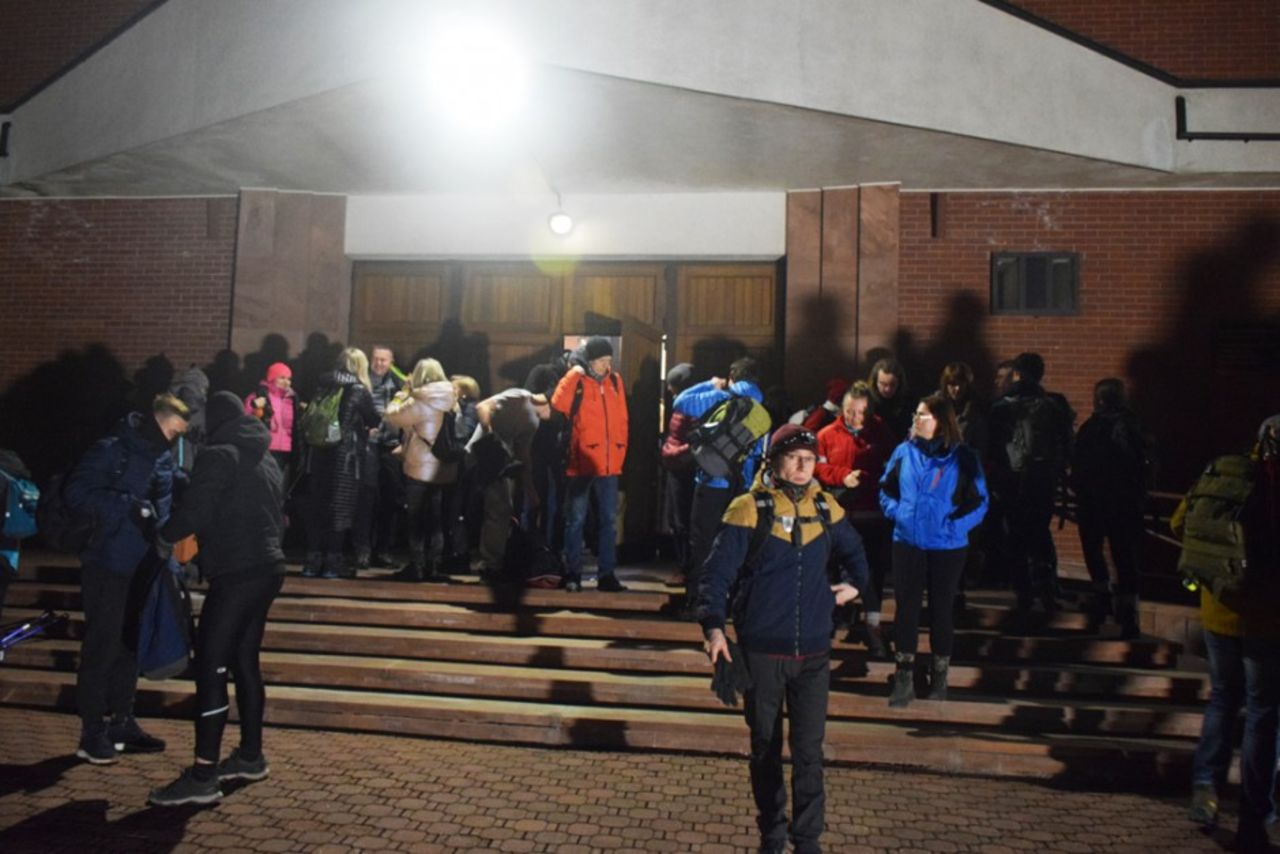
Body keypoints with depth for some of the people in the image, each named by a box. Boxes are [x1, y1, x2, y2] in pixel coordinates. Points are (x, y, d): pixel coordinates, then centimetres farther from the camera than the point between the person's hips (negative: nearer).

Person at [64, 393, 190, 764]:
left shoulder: (166, 461, 10)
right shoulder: (111, 451, -9)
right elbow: (76, 493, -17)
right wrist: (128, 505, -26)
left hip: (145, 568, 7)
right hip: (109, 567, -7)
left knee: (132, 647, 14)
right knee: (102, 647, -1)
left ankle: (121, 722, 25)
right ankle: (93, 732, 10)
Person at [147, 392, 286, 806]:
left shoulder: (219, 455, -9)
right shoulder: (267, 459, 18)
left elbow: (195, 511, -16)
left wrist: (165, 538, 1)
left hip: (236, 575, -9)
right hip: (266, 568, 9)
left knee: (211, 667, -7)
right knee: (244, 661, 16)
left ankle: (202, 776, -5)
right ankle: (250, 755, 25)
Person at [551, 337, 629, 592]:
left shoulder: (615, 381, 9)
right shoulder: (577, 381, -4)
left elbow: (622, 420, 11)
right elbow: (558, 405, -22)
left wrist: (620, 452, 7)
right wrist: (574, 373, -19)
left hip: (609, 464, 4)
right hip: (581, 463, -4)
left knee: (609, 521, 8)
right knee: (576, 520, 4)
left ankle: (607, 574, 16)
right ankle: (572, 574, 12)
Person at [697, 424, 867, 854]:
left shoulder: (826, 508, 5)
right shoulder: (748, 509, -8)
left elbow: (853, 551, 27)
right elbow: (717, 572, -12)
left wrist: (854, 583, 12)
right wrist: (714, 627, -24)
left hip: (813, 652, 2)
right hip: (761, 651, -2)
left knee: (809, 750, 3)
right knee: (765, 748, 12)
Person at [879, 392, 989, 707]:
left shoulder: (963, 458, -5)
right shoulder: (904, 452, 0)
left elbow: (978, 501, -2)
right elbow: (886, 489, 10)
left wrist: (955, 525, -15)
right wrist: (896, 513, -6)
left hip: (948, 547, -1)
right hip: (907, 543, 1)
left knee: (941, 609, 11)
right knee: (906, 607, 3)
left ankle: (940, 674, 29)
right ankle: (904, 676, 11)